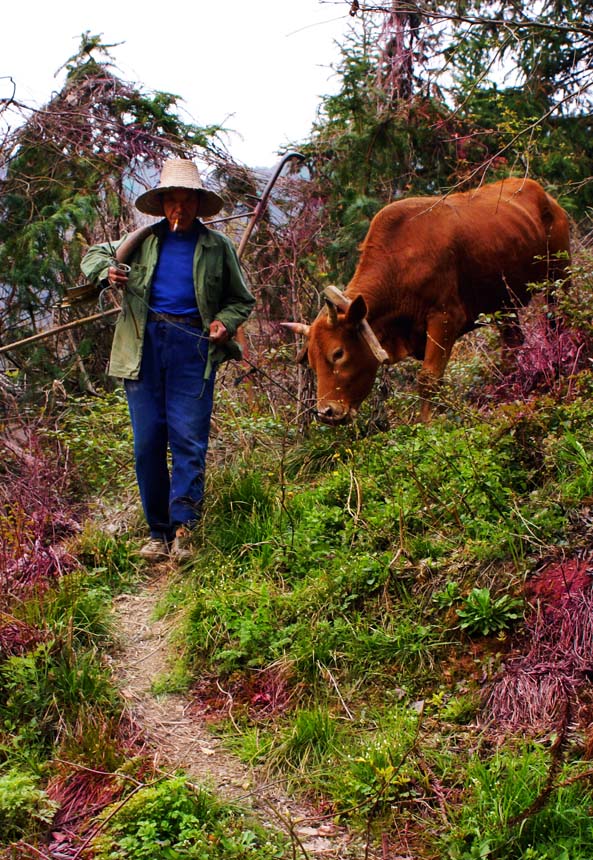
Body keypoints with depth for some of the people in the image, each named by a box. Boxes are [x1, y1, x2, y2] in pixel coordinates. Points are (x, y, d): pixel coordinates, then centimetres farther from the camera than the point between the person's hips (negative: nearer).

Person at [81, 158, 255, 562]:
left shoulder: (217, 247, 9)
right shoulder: (143, 240, 12)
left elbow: (241, 300, 17)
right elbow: (94, 255, 24)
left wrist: (225, 322, -5)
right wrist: (106, 271, 1)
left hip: (193, 345, -2)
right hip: (144, 345, 2)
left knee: (188, 439, -9)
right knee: (148, 443, 2)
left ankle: (183, 527, -6)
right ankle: (159, 531, 10)